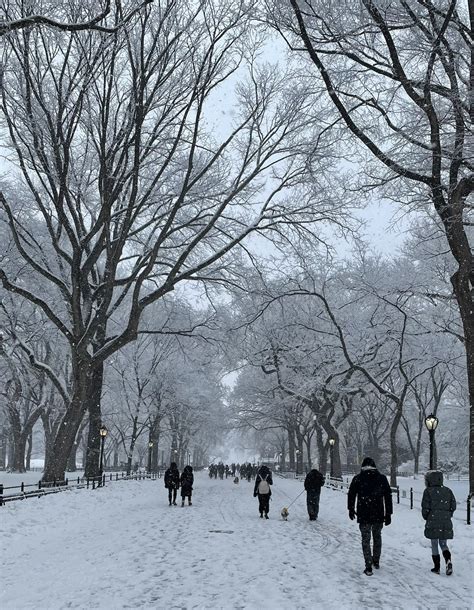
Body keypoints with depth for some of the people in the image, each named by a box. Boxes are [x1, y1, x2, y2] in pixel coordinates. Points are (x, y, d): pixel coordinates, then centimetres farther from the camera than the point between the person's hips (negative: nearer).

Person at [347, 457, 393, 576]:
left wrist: (351, 509, 18)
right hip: (379, 516, 2)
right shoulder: (382, 478, 0)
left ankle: (369, 567, -1)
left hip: (364, 516, -2)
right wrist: (388, 514, 6)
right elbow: (388, 497, 1)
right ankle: (376, 562, 31)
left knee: (366, 540, 4)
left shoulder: (357, 478, -3)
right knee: (377, 537, 20)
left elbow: (351, 495, 4)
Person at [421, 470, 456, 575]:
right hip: (446, 523, 3)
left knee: (434, 545, 9)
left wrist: (426, 517, 9)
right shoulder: (447, 491, 4)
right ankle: (448, 561, -9)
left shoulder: (428, 491, -8)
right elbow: (453, 506, 5)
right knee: (443, 544, 15)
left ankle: (437, 567, 10)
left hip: (433, 523, -3)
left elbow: (425, 507, -9)